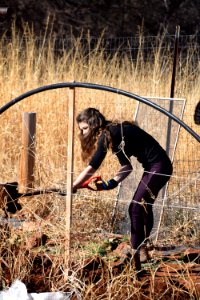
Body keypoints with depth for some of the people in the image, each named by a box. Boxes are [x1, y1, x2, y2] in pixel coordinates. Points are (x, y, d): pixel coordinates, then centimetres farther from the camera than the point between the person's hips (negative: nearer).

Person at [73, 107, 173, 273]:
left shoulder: (108, 134, -16)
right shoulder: (114, 134, 12)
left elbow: (92, 166, -20)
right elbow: (127, 166, 12)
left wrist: (72, 187, -16)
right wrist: (111, 183, 0)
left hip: (159, 167, -10)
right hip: (154, 167, 10)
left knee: (136, 208, -10)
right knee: (144, 207, 20)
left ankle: (135, 260, -8)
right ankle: (143, 250, 35)